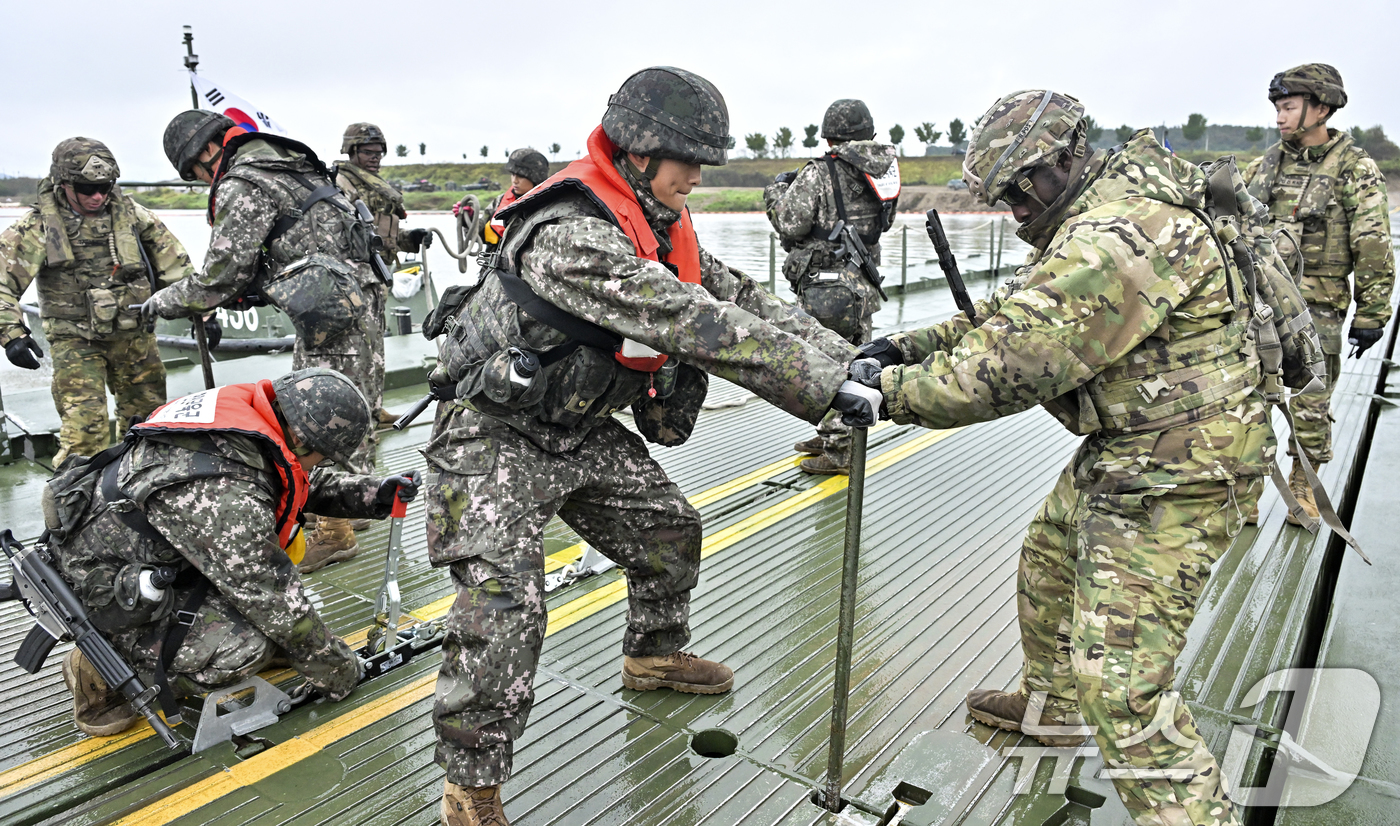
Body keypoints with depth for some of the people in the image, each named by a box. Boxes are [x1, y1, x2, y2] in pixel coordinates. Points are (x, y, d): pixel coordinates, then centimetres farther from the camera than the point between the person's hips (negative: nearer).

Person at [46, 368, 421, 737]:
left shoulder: (243, 407, -10)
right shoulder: (230, 496, -36)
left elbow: (305, 483, 10)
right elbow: (275, 601, -25)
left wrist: (372, 495, -3)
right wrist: (337, 671, -12)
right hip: (102, 588, -9)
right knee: (250, 646, -22)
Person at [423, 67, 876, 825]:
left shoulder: (657, 227, 2)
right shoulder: (570, 235, -31)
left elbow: (739, 296, 2)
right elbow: (698, 326, -37)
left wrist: (843, 351, -9)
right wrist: (825, 385, -35)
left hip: (581, 428, 9)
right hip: (497, 436, -9)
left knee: (669, 528, 18)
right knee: (502, 605, -16)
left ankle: (654, 655, 44)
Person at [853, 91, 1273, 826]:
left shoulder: (1115, 239, -26)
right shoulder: (1089, 224, 10)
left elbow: (1010, 367, -31)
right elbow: (1013, 313, 13)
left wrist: (891, 388, -20)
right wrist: (910, 346, 0)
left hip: (1177, 475, -11)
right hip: (1125, 451, 11)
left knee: (1118, 675, -10)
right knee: (1048, 561, 27)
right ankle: (1049, 708, 49)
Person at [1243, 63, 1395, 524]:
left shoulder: (1355, 169, -3)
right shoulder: (1266, 164, 9)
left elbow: (1374, 249, -4)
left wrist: (1371, 314, -7)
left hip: (1315, 308, -3)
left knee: (1310, 407, 6)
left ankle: (1303, 488, 24)